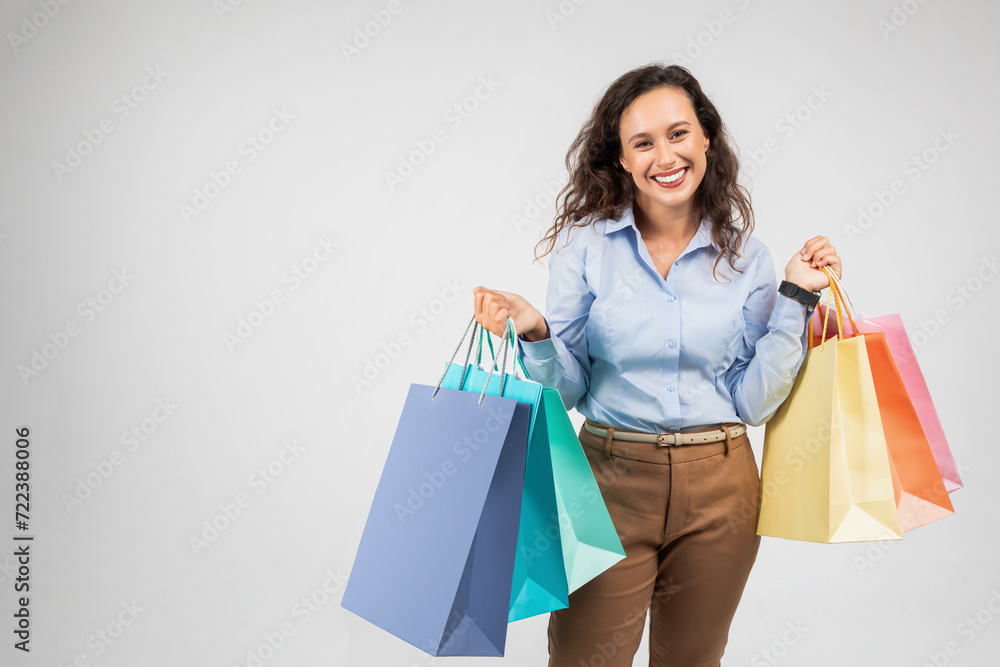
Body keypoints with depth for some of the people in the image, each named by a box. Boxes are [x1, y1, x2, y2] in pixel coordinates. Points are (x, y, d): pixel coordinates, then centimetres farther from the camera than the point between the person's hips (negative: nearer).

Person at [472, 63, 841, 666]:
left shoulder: (745, 255, 0)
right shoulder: (586, 243, -5)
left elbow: (753, 403, -2)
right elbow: (567, 390, -2)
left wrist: (796, 298, -7)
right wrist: (534, 333, -20)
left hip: (718, 488, 2)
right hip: (612, 479, -2)